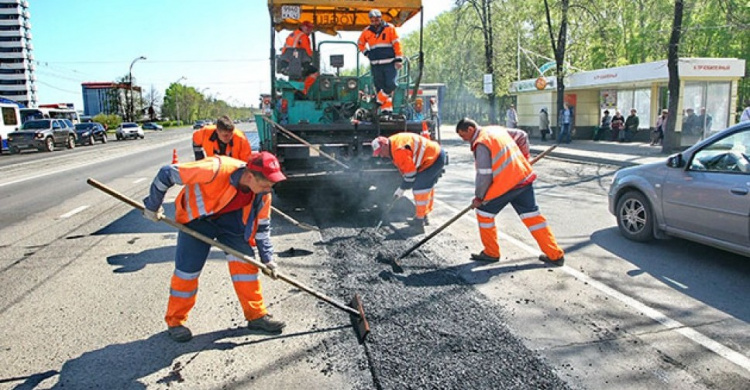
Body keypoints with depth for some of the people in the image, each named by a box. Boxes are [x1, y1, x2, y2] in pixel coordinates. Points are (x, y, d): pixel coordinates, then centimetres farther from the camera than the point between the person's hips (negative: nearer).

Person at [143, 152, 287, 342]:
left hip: (230, 218, 4)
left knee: (244, 260, -7)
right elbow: (167, 173, -29)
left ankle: (256, 315, 6)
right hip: (196, 216, -4)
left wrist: (267, 259, -5)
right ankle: (175, 321, 17)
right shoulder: (216, 170, -40)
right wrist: (153, 207, -17)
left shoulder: (263, 193, -21)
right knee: (187, 269, -5)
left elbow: (262, 226, -4)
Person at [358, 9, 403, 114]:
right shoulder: (367, 32, 9)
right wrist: (367, 53, 10)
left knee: (391, 85, -16)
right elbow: (360, 43, 25)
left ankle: (380, 101, 3)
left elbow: (397, 44, -2)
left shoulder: (390, 28, 0)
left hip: (390, 63, -3)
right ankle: (386, 109, 7)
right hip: (375, 65, 3)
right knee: (380, 87, 2)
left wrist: (399, 59, -8)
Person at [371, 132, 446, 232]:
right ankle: (424, 216, 33)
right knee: (427, 187, 20)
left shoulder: (399, 149, -24)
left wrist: (402, 189, -10)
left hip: (433, 159, -11)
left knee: (419, 187, -9)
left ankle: (420, 219, 0)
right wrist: (402, 188, 14)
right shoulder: (394, 148, 8)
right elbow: (406, 168, 16)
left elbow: (410, 171, -20)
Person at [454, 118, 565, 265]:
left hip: (505, 185, -8)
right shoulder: (497, 130, 12)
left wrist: (478, 198, -4)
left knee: (483, 212, 10)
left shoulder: (481, 144, -15)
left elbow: (484, 175, -16)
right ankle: (555, 255, 13)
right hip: (524, 178, 8)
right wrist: (524, 159, 30)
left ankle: (491, 253, 18)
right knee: (532, 215, 12)